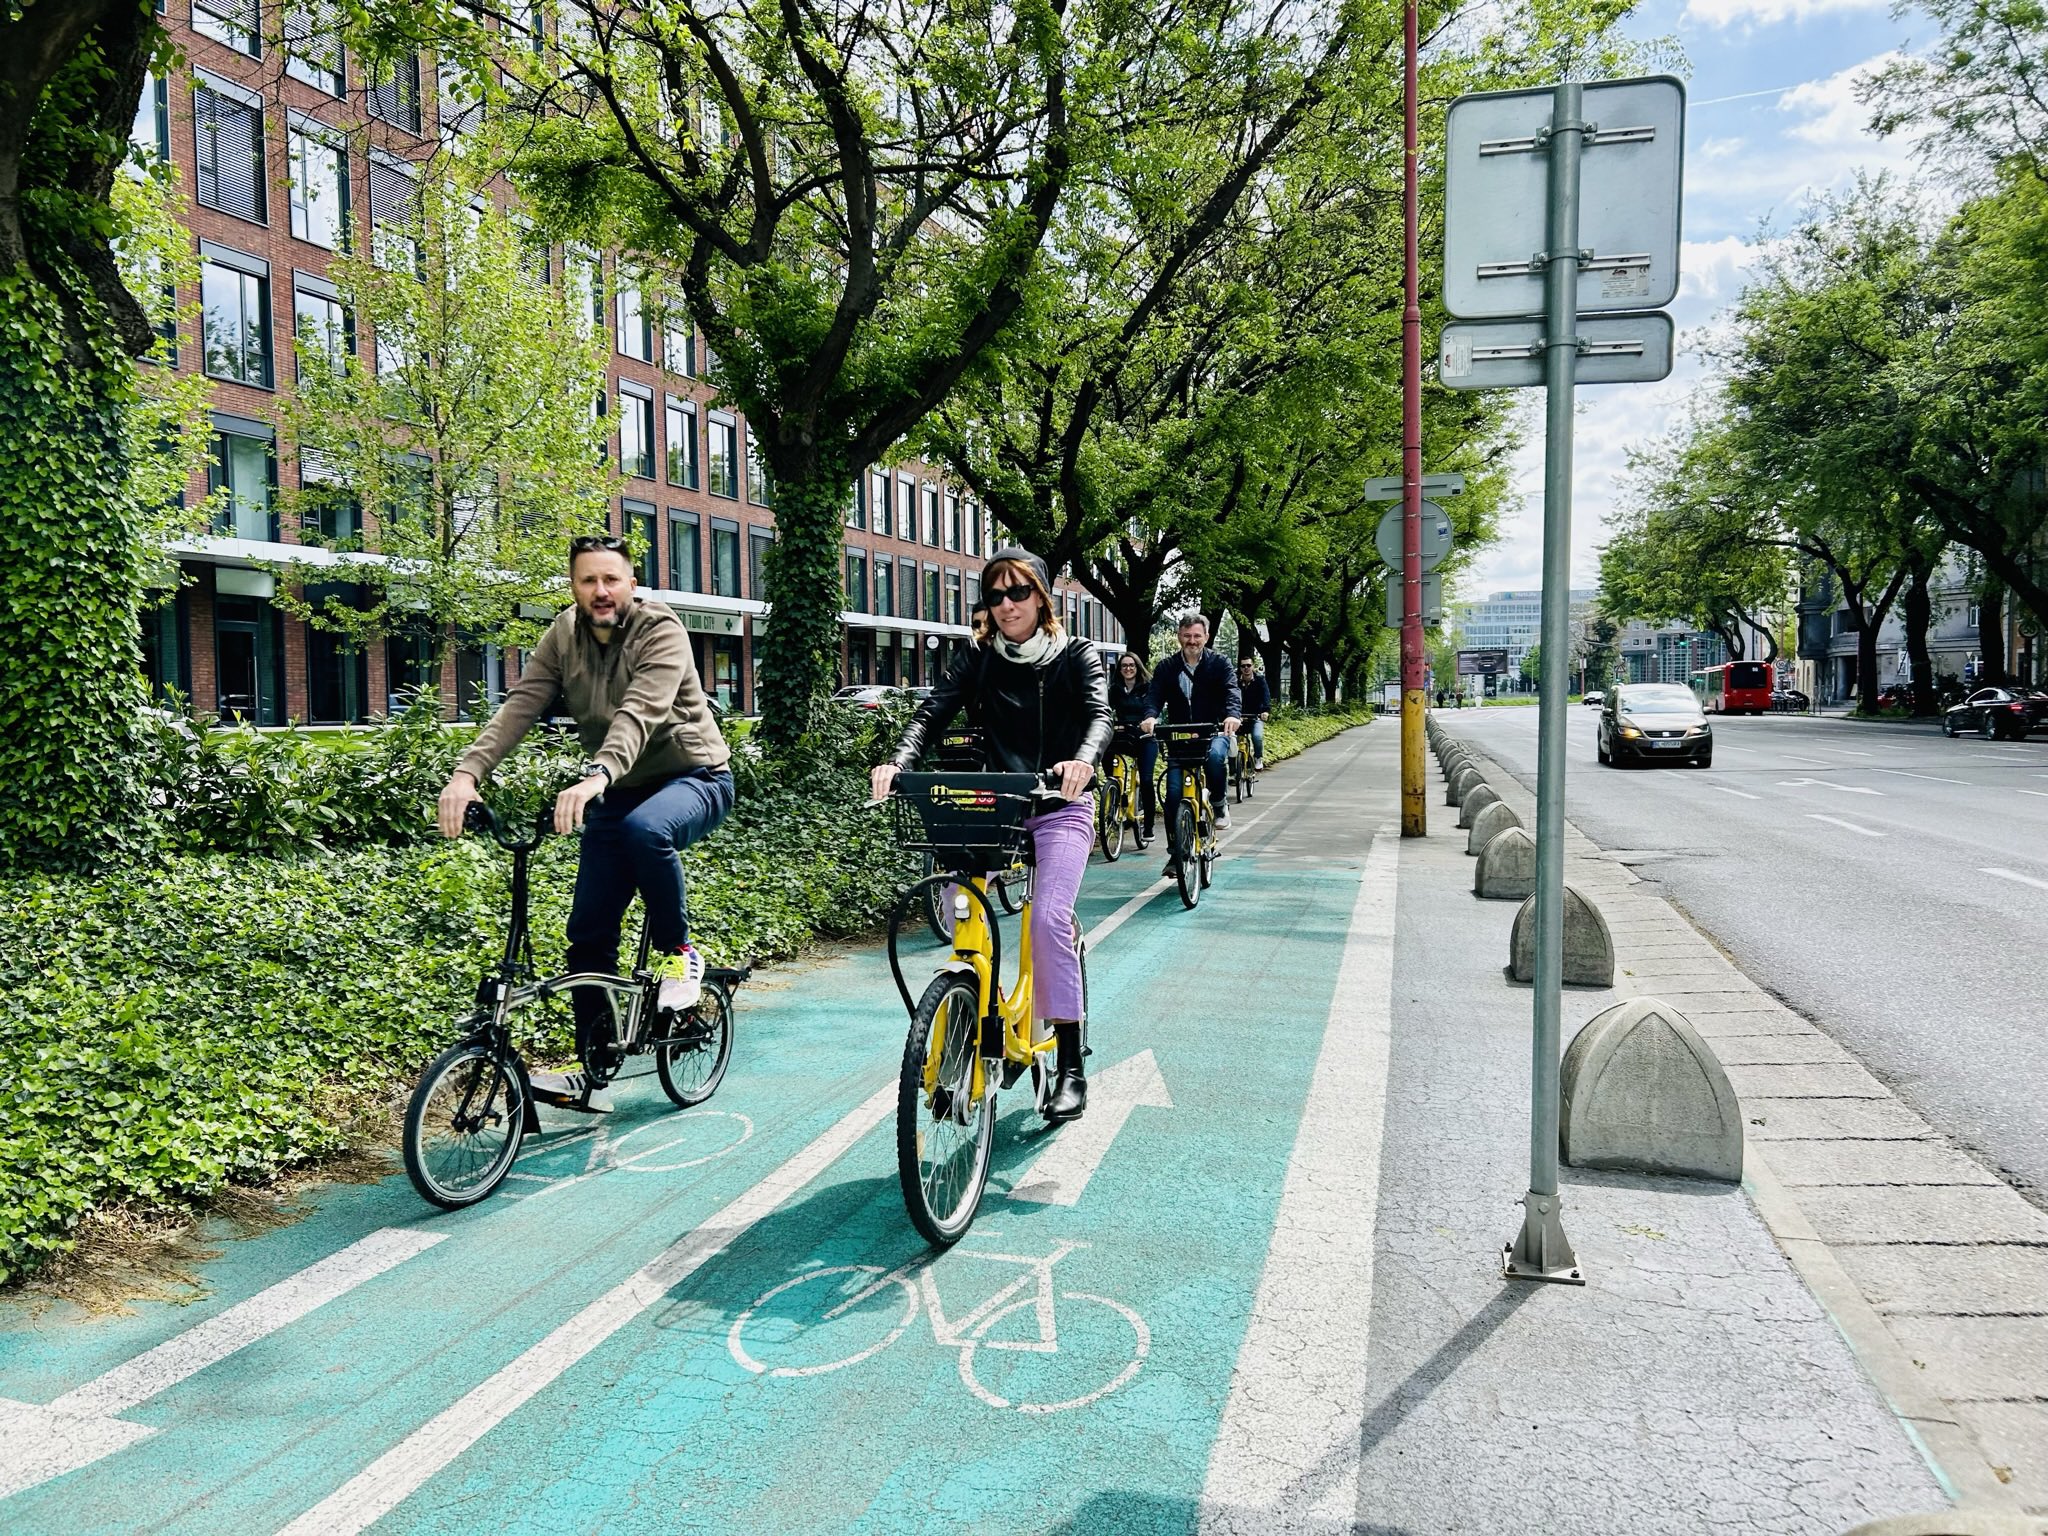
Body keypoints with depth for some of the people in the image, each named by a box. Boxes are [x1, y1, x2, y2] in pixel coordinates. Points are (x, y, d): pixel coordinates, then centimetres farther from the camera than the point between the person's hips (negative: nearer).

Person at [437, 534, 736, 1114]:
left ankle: (677, 951, -14)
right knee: (588, 932, -1)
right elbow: (519, 706, -12)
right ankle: (594, 1075, 11)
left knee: (645, 828, -39)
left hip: (693, 778, -5)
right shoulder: (563, 636, -1)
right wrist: (467, 772, -28)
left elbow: (639, 713, -34)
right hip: (618, 793, 6)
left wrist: (596, 776, -51)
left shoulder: (660, 631, -18)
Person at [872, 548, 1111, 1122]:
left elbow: (1099, 714, -18)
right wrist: (897, 763, -30)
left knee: (1049, 916, -21)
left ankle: (1070, 1065, -10)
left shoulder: (1076, 656, 0)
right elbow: (933, 712, -9)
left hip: (1059, 809, -3)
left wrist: (1083, 760, -42)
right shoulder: (978, 660, 5)